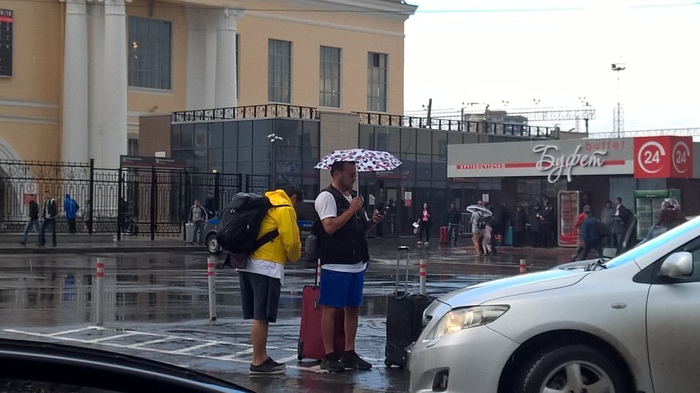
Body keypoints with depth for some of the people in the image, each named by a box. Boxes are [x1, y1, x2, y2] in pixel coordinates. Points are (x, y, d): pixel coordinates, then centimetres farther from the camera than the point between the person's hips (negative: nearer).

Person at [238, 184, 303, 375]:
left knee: (258, 315, 13)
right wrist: (294, 257, 11)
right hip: (267, 266, -9)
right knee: (261, 317, -5)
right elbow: (292, 241, -9)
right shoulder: (285, 209, -5)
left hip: (248, 263, 9)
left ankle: (262, 357, 19)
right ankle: (258, 362, -2)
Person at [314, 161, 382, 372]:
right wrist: (351, 210, -15)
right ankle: (329, 356, 1)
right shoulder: (327, 197, -8)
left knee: (353, 308, 10)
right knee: (330, 309, -3)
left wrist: (371, 221, 5)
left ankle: (349, 353, 17)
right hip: (336, 265, -8)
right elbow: (330, 226, -20)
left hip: (357, 264, 8)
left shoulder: (353, 197, 18)